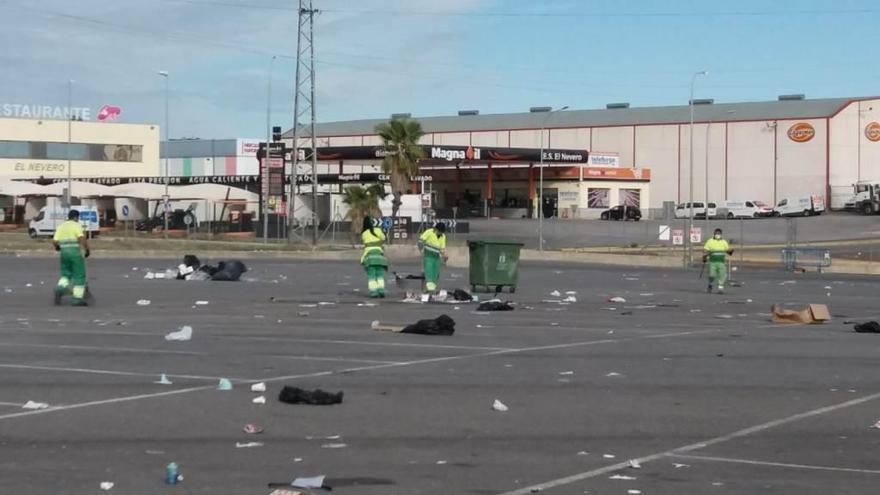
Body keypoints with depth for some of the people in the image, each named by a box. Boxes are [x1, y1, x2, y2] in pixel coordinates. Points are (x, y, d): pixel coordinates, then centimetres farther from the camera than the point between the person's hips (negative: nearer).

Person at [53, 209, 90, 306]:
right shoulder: (76, 226, -5)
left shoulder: (61, 227, 11)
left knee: (66, 274, 18)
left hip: (64, 252, 5)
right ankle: (77, 298, 0)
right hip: (76, 252, -5)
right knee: (79, 276, 3)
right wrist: (87, 249, -8)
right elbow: (82, 238, -19)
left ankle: (60, 289, -9)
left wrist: (57, 247, 26)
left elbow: (55, 241, 4)